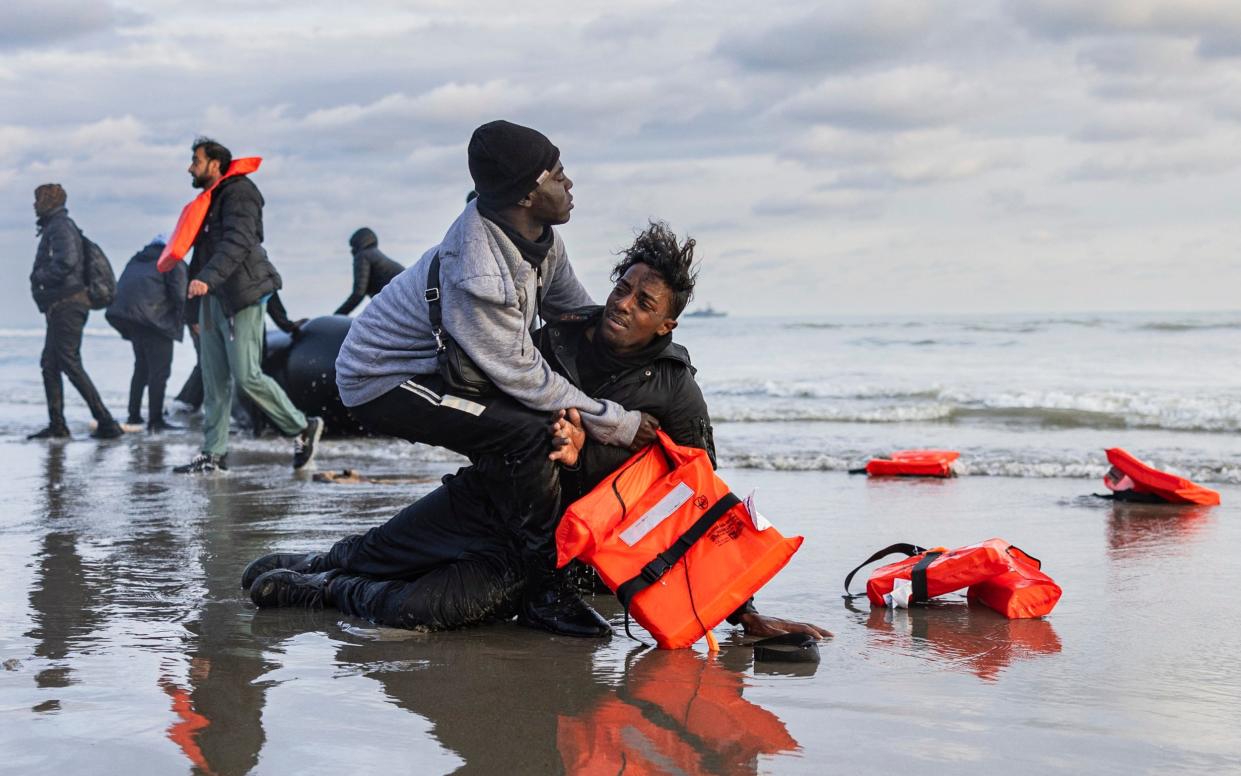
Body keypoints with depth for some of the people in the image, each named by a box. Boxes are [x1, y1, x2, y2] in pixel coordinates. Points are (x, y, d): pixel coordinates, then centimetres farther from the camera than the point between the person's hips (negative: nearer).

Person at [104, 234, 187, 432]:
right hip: (155, 317, -7)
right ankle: (155, 421, -10)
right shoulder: (173, 262, 6)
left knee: (142, 366, 21)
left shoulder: (136, 260, 28)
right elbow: (180, 296, -7)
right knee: (159, 369, -5)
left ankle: (134, 415, 23)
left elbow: (121, 288, 24)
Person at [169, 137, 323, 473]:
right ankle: (214, 454, 8)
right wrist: (201, 314, 24)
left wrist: (206, 279, -39)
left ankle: (302, 428, 4)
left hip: (242, 298, -9)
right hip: (214, 299, 9)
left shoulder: (239, 195, -10)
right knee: (215, 380, 6)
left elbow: (236, 244, -26)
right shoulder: (211, 200, 20)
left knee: (247, 376, -11)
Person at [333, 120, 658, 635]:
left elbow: (580, 313, 12)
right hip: (380, 384, -10)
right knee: (528, 431, -28)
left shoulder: (539, 237, -7)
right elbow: (523, 377, -26)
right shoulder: (476, 277, -34)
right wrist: (617, 424, -20)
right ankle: (546, 590, -17)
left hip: (438, 363, 10)